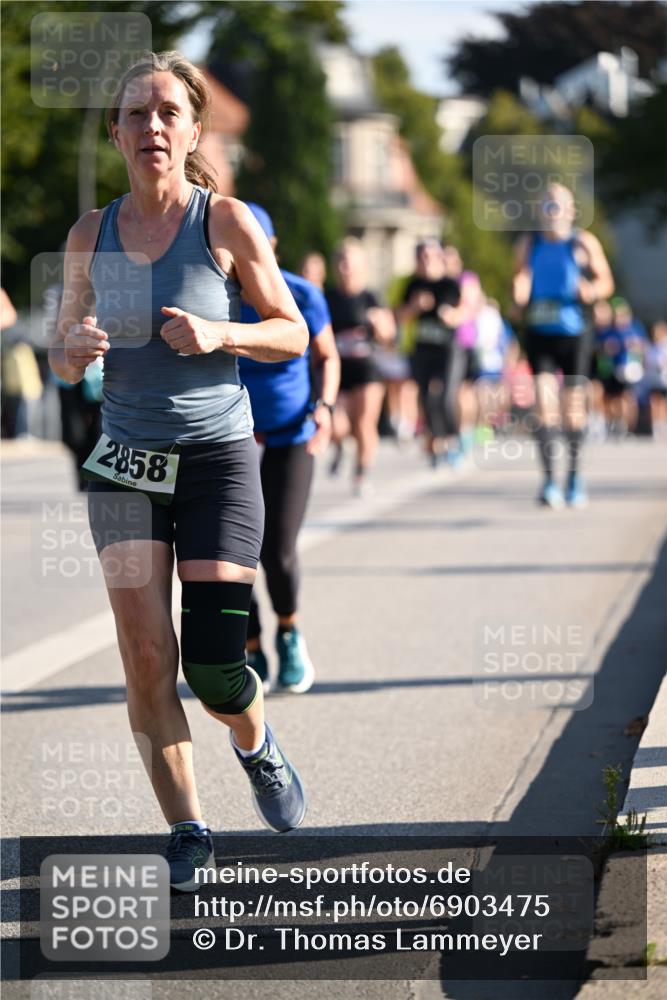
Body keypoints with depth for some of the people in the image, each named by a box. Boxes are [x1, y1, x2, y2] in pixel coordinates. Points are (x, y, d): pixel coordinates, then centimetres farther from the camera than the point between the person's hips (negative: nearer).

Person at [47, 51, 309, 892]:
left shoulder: (226, 223, -5)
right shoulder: (90, 236, 4)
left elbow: (293, 333, 1)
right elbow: (64, 362, 13)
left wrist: (220, 333, -18)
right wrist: (76, 348, -12)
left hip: (218, 457, -2)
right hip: (126, 462, 2)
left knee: (213, 660, -7)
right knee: (145, 658, -6)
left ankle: (256, 748, 27)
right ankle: (186, 833, 6)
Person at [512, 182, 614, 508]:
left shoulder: (584, 243, 1)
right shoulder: (528, 244, 7)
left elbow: (606, 281, 5)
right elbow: (519, 281, 12)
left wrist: (592, 291, -17)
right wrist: (519, 297, -11)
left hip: (574, 333, -1)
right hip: (539, 334, 1)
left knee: (573, 406, 6)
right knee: (545, 402, -12)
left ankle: (574, 475, 24)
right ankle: (549, 480, -14)